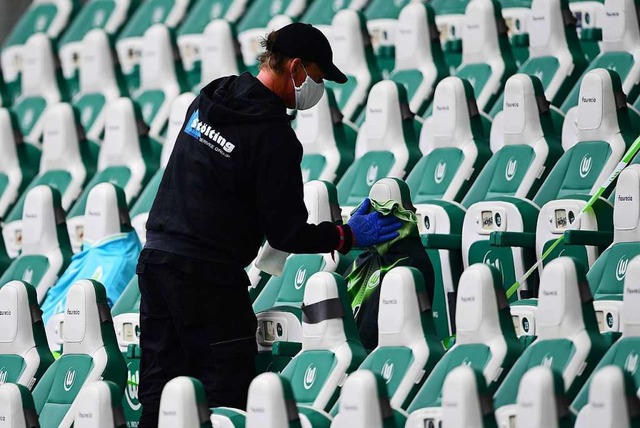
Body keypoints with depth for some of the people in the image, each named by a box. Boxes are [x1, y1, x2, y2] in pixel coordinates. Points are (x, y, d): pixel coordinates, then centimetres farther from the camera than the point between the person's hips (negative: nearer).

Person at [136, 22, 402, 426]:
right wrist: (348, 236, 0)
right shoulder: (275, 138, -15)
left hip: (156, 259, 8)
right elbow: (286, 234, -12)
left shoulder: (208, 98, 9)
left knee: (160, 393, 11)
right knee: (228, 393, -3)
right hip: (209, 275, -8)